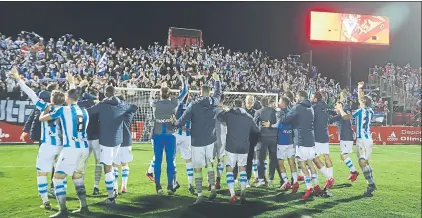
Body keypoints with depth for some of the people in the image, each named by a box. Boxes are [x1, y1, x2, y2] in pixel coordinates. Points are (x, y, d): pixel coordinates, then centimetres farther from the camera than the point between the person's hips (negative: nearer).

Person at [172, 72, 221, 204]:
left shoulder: (194, 105, -12)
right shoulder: (214, 102, -1)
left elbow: (183, 120, -10)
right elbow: (218, 93, 22)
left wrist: (174, 123, 11)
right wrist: (217, 80, 36)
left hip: (197, 141, -4)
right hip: (210, 139, 4)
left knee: (197, 168, 2)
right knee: (209, 163, 20)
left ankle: (200, 195, 3)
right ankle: (213, 188, 9)